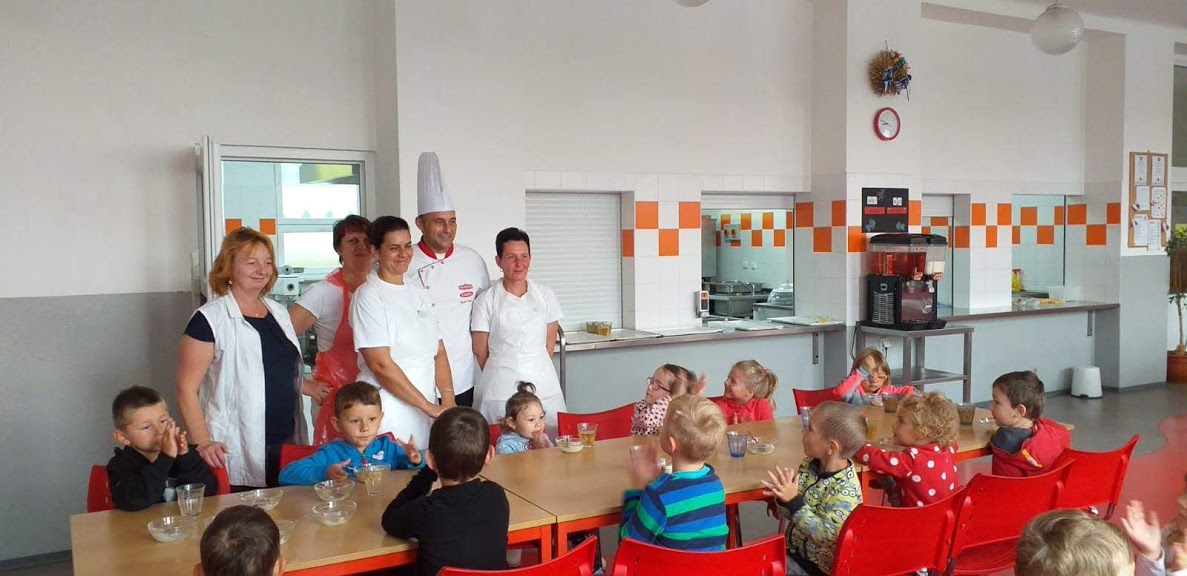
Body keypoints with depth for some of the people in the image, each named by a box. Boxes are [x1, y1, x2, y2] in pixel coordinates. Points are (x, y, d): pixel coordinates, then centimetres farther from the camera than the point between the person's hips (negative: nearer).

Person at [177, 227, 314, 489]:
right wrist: (202, 443, -19)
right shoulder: (210, 319, -7)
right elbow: (186, 388, -10)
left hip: (289, 443, 6)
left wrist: (315, 388, 12)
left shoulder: (279, 312, 13)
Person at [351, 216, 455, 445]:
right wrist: (429, 406, -13)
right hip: (389, 415, -6)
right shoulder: (369, 296, -8)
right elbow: (380, 365, -15)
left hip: (425, 412, 6)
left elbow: (439, 352, 11)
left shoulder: (418, 293, 13)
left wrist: (448, 400, -4)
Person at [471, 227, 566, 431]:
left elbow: (549, 344, 12)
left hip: (543, 384, 3)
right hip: (500, 391, -2)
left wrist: (536, 368, 11)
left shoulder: (545, 296, 7)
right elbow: (480, 351, 3)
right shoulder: (487, 301, -2)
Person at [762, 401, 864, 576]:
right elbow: (792, 513, 5)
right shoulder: (810, 464, -4)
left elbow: (826, 535, -28)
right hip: (793, 549, 6)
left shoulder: (845, 489, -24)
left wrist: (793, 502, -32)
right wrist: (784, 496, -17)